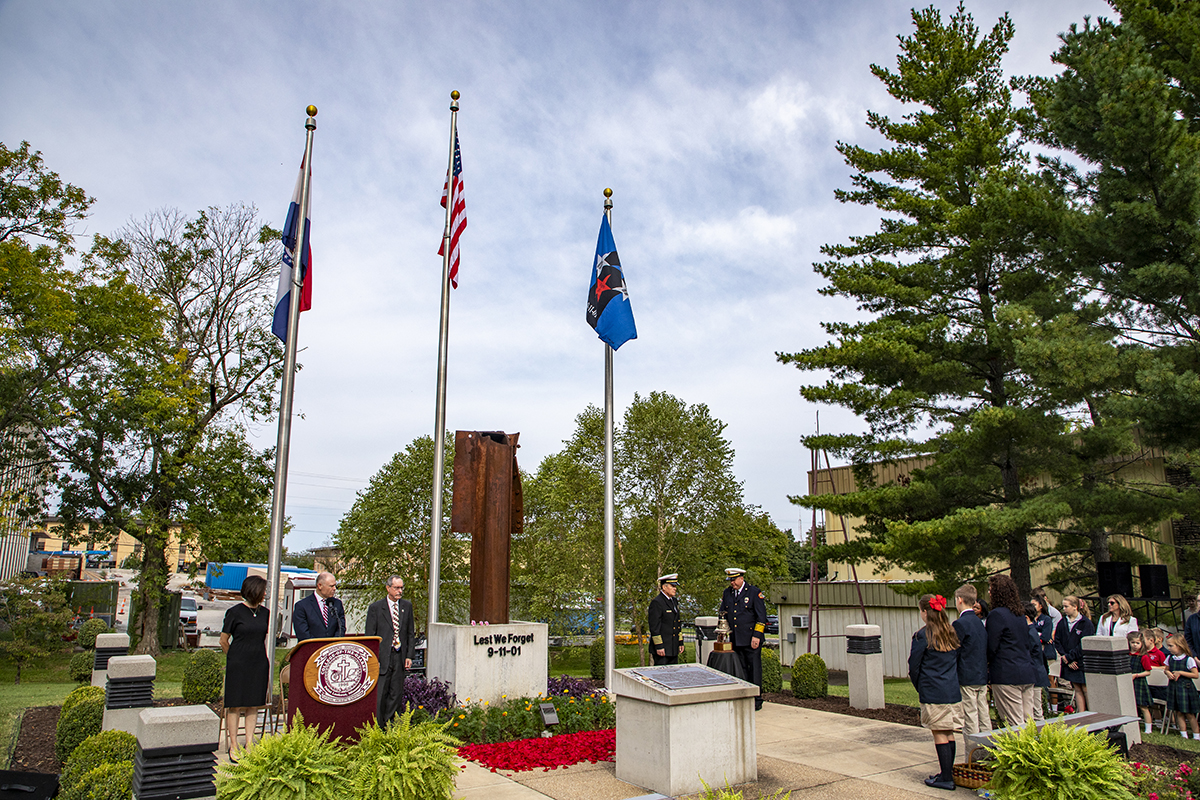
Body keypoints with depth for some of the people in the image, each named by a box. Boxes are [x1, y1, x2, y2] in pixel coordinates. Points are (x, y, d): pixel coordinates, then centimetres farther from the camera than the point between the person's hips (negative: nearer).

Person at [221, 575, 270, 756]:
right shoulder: (235, 612, -7)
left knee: (254, 704, 7)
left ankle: (249, 743, 15)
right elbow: (224, 641, 1)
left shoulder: (264, 613, 8)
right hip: (238, 665, -4)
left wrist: (266, 661, 15)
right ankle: (233, 746, 11)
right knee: (235, 705, 1)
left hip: (259, 664, 4)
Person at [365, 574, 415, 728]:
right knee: (379, 695, -2)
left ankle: (390, 726, 19)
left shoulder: (407, 606, 10)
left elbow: (411, 634, 12)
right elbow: (370, 636, -1)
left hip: (400, 657, 3)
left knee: (396, 695, 8)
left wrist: (409, 656, 4)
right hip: (382, 657, -3)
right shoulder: (375, 608, -1)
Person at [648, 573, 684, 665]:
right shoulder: (656, 602, -13)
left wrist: (680, 643, 17)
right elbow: (654, 626, -17)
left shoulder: (674, 601, 15)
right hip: (662, 648, -8)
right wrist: (659, 646, -19)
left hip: (673, 648, 8)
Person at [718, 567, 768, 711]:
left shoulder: (754, 592, -5)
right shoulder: (727, 593, 11)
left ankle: (757, 701, 7)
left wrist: (756, 636, -12)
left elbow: (761, 616, -6)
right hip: (735, 640, 5)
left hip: (751, 639, -5)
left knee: (754, 669, -2)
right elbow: (722, 613, 20)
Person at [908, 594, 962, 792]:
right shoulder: (951, 633, 6)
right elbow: (956, 662, 14)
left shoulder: (922, 635, -13)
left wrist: (919, 687, 7)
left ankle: (946, 778, 3)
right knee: (949, 733, 13)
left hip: (932, 692, -7)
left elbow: (913, 666, -8)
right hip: (953, 690, 7)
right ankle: (949, 774, 20)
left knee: (939, 734, -1)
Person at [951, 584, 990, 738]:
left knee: (970, 718, -2)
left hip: (967, 679, -8)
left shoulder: (960, 623, -15)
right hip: (982, 676, 8)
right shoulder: (980, 621, 9)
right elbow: (986, 649, 15)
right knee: (984, 717, 12)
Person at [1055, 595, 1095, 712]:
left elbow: (1084, 645, -14)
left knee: (1086, 689, -2)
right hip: (1069, 663, 5)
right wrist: (1068, 661, -8)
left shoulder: (1086, 623, -8)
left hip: (1083, 662, -4)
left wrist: (1069, 657, -14)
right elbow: (1057, 642, 3)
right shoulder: (1062, 623, 6)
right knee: (1077, 689, 9)